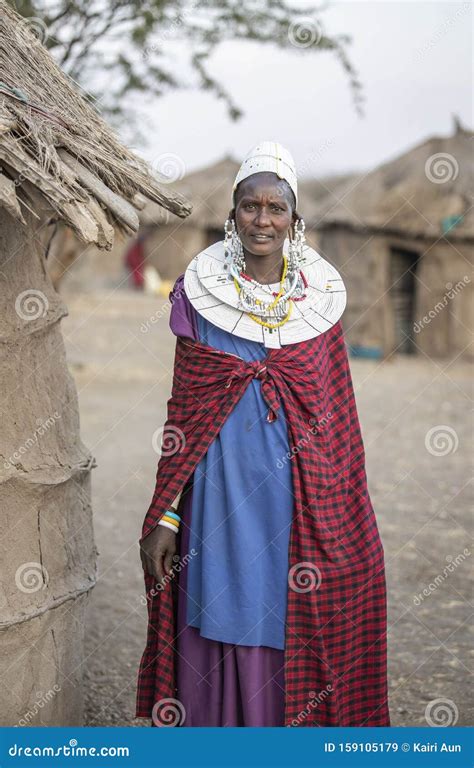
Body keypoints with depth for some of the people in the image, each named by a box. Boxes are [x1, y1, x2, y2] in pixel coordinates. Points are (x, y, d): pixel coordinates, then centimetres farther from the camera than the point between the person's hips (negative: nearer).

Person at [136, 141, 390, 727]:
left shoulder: (320, 298, 3)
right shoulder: (199, 291, 0)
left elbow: (337, 417, 6)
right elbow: (181, 413, 2)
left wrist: (343, 514, 1)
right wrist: (166, 516, -2)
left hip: (299, 490, 1)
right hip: (220, 486, -1)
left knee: (295, 629, 6)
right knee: (222, 625, 5)